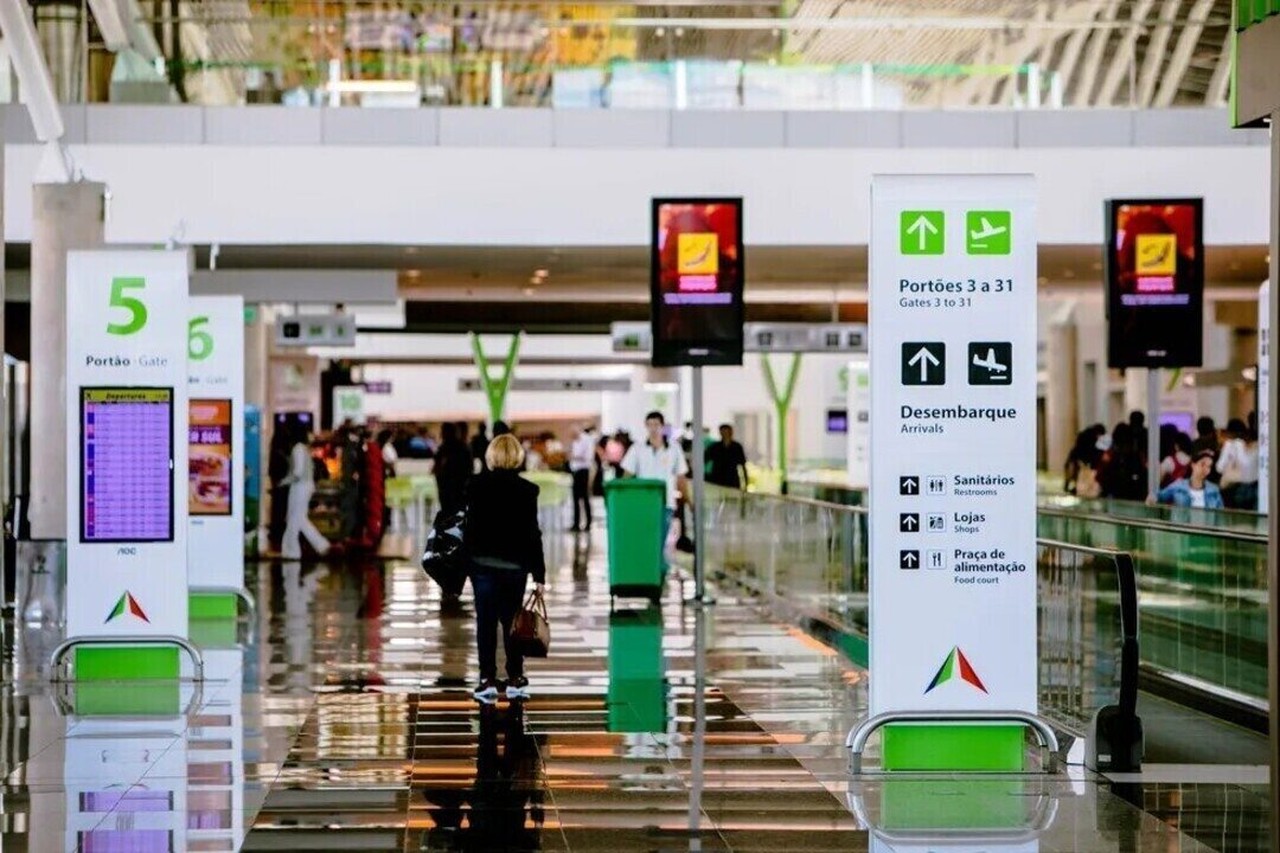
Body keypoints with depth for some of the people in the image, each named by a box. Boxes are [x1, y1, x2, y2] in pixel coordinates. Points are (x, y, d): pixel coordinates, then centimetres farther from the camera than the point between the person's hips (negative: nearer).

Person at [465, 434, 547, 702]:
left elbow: (469, 526, 1)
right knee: (512, 621, 11)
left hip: (482, 563, 0)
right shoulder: (526, 490, -7)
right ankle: (515, 680, 12)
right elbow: (532, 534, -5)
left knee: (485, 622, 2)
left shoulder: (476, 486, -3)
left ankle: (487, 680, -1)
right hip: (515, 566, 0)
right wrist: (539, 574, -2)